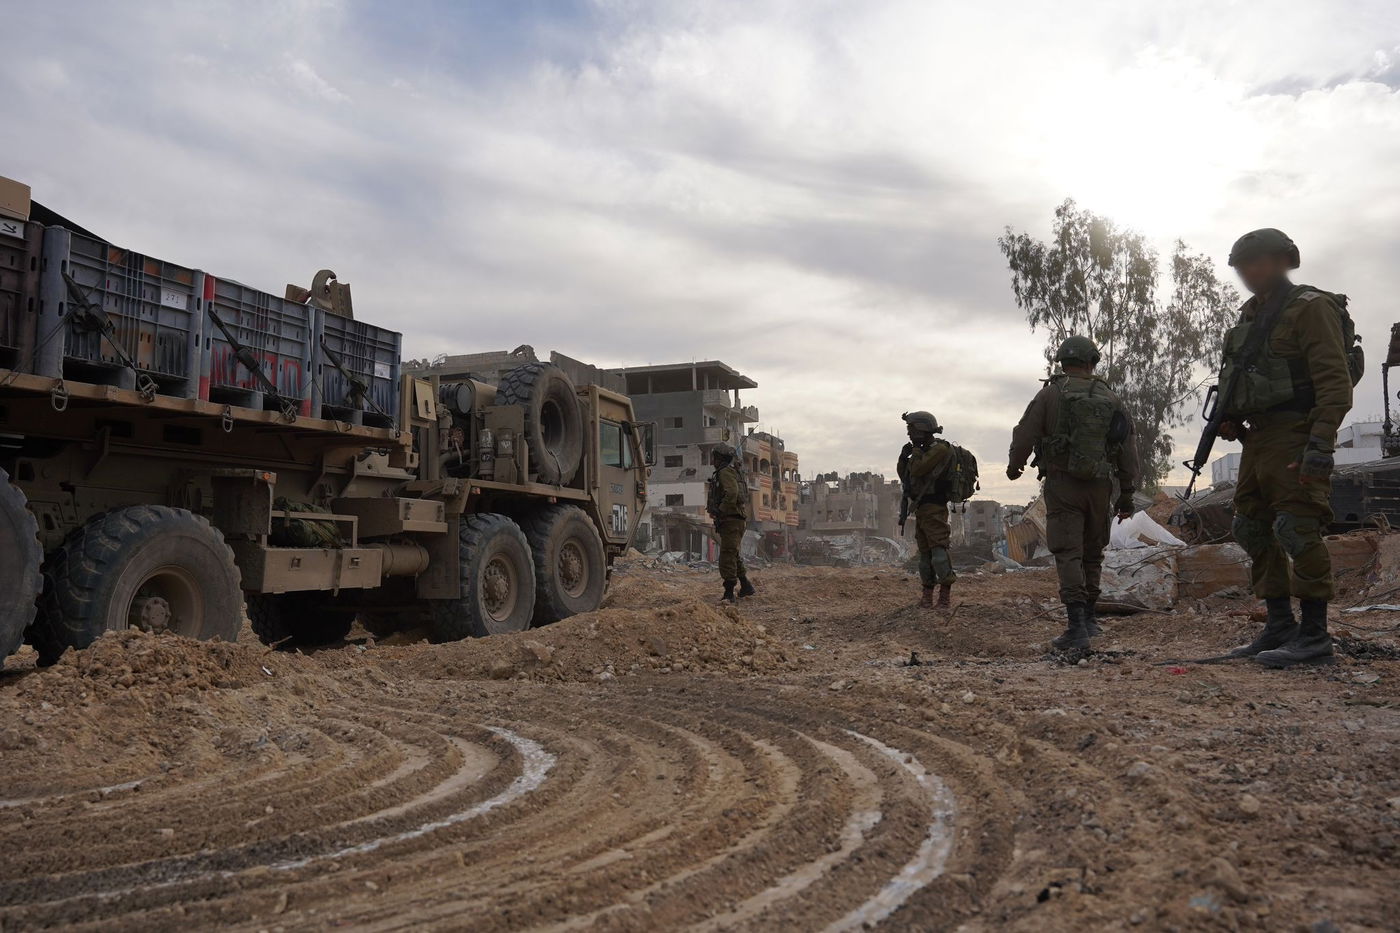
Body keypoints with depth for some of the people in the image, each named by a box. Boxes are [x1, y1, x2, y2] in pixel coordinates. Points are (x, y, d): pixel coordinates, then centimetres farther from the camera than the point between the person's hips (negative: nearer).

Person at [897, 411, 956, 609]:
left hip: (934, 510, -9)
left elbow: (917, 470, -20)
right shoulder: (924, 451, 17)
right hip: (920, 509, 9)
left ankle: (946, 590, -6)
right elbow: (905, 476, 20)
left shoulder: (940, 448, -11)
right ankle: (927, 593, 13)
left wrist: (916, 449, -6)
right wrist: (903, 457, 2)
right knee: (925, 553, 9)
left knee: (938, 549, -13)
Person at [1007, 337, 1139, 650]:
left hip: (1062, 483, -4)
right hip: (1100, 486, 4)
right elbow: (1128, 449, 9)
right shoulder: (1110, 398, 7)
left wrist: (1014, 466, 16)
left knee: (1068, 554, -6)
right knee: (1092, 553, 17)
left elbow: (1024, 436, -4)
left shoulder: (1051, 394, -4)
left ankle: (1077, 627, -13)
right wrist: (1127, 493, 15)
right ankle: (1089, 617, 26)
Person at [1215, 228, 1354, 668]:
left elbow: (1335, 383, -14)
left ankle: (1314, 633, -4)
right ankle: (1279, 627, 17)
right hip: (1257, 436, 9)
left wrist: (1320, 446, -23)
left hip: (1294, 434, -9)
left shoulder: (1311, 308, -6)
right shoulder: (1250, 317, 19)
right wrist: (1229, 419, 9)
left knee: (1297, 529, -12)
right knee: (1253, 530, 9)